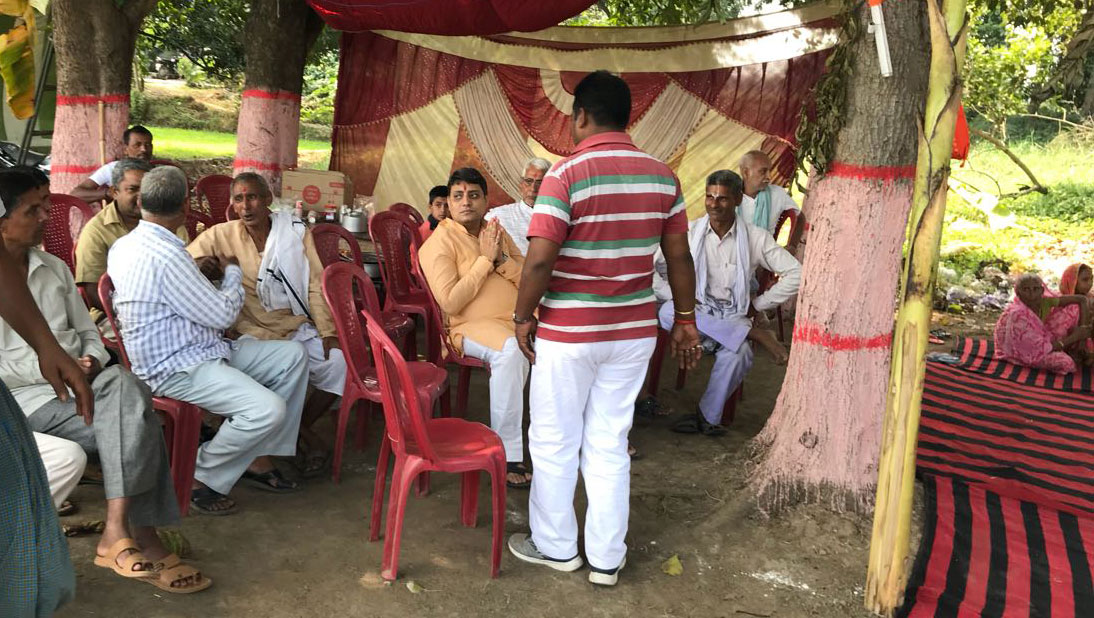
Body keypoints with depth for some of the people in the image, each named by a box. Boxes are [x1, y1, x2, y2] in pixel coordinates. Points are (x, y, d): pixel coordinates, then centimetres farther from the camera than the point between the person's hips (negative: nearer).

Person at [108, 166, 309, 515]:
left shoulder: (123, 246, 9)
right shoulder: (166, 255, -22)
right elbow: (223, 315, -15)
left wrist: (195, 269, 31)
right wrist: (233, 272, 2)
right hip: (175, 369, -11)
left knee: (292, 355, 5)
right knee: (269, 409, -29)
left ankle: (257, 458, 8)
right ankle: (201, 479, -4)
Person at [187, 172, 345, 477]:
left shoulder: (296, 232, 5)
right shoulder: (222, 236, 2)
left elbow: (314, 285, 3)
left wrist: (327, 332, -5)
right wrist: (199, 265, -22)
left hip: (297, 328, 2)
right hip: (253, 333, -2)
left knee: (337, 361, -20)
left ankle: (301, 427, 4)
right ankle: (308, 439, -8)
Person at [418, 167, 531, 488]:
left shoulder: (495, 231, 16)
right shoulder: (440, 242, -5)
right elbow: (450, 302, -17)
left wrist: (502, 259, -8)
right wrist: (485, 259, -13)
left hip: (519, 317, 7)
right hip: (473, 325, -6)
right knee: (511, 350, -38)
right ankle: (507, 455, -29)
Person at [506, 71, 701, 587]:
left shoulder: (566, 174, -14)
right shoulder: (662, 176, 2)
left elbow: (539, 259, -19)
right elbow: (679, 256, 6)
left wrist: (523, 316, -5)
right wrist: (685, 320, 15)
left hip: (568, 332, -5)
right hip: (634, 331, 5)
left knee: (555, 443, 12)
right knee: (609, 444, 15)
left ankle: (555, 546, 28)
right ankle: (606, 558, 23)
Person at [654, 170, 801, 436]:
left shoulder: (756, 237, 4)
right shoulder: (688, 232, 4)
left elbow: (796, 274, 2)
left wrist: (759, 304, -1)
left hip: (733, 317, -1)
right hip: (695, 313, 1)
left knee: (737, 354, -36)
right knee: (668, 312, -35)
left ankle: (708, 416, -14)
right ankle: (755, 334, -28)